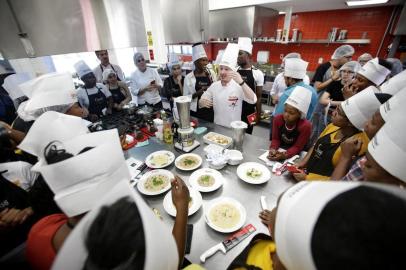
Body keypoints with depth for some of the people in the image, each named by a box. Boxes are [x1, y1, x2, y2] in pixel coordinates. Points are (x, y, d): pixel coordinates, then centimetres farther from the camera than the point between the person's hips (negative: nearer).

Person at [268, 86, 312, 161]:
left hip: (296, 155, -3)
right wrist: (273, 149, -27)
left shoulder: (305, 126, -23)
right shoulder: (278, 119, -15)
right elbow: (275, 139, -7)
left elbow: (297, 147, -17)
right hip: (279, 150, 3)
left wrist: (284, 155, -34)